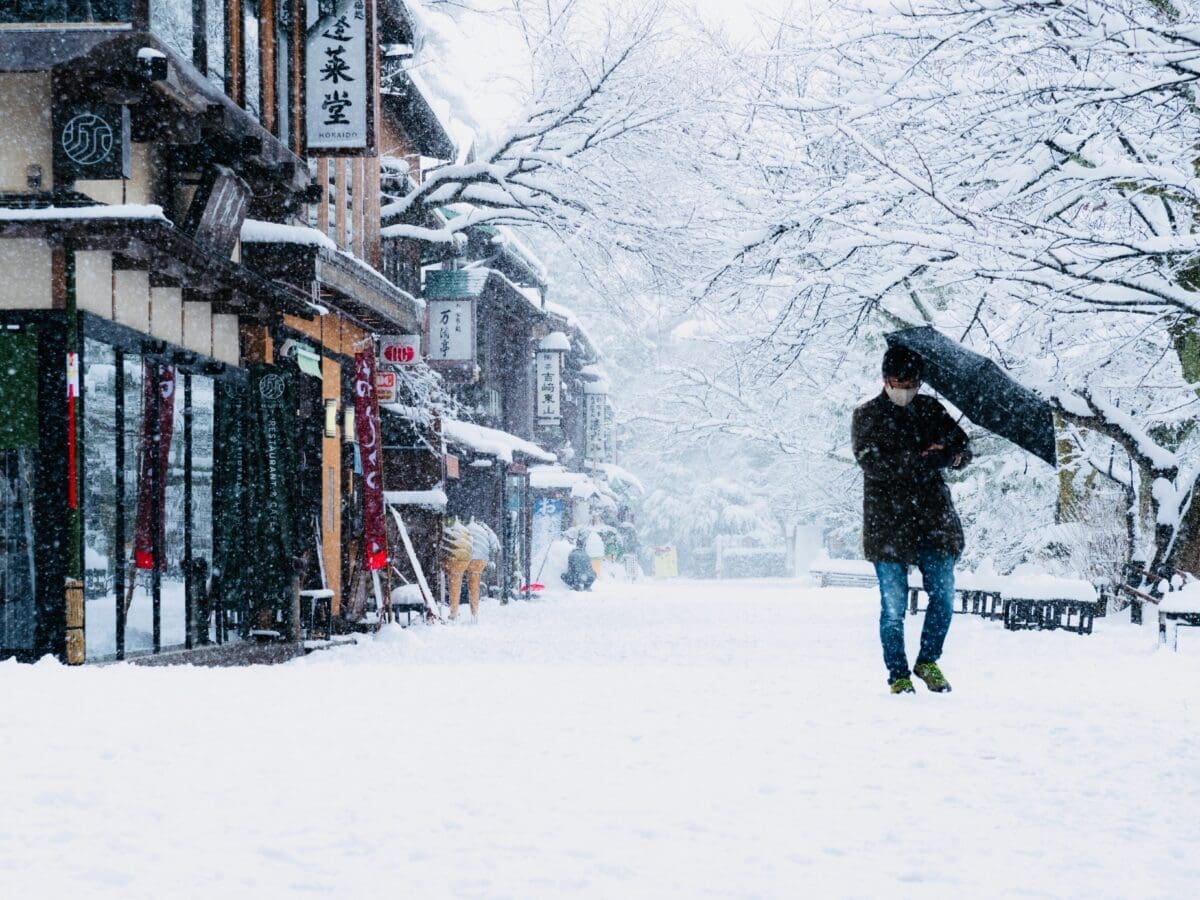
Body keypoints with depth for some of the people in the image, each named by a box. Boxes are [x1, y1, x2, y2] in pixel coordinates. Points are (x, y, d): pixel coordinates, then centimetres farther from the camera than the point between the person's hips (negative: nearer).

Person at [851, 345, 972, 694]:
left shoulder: (931, 409, 12)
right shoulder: (867, 416, 1)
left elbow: (963, 450, 11)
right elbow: (872, 464, -13)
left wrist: (951, 454, -13)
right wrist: (924, 461, -18)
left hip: (934, 519, 3)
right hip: (887, 524, -3)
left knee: (943, 598, 2)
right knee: (893, 606, -2)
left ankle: (928, 662, 23)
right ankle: (898, 675, 11)